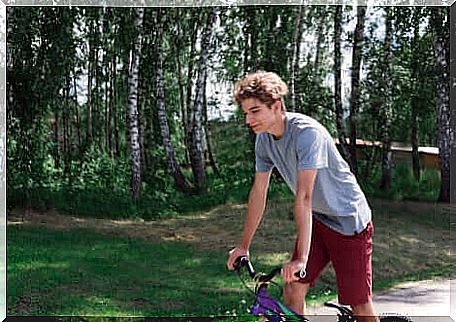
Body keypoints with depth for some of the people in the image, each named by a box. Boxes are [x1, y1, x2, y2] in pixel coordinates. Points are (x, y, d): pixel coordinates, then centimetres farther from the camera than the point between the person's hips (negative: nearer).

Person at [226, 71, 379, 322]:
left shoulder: (307, 132, -28)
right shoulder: (264, 139, -4)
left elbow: (304, 197, -34)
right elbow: (258, 191, 4)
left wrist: (301, 258, -37)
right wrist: (244, 245, 6)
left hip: (348, 220, -7)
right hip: (318, 219, 7)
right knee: (292, 289, -2)